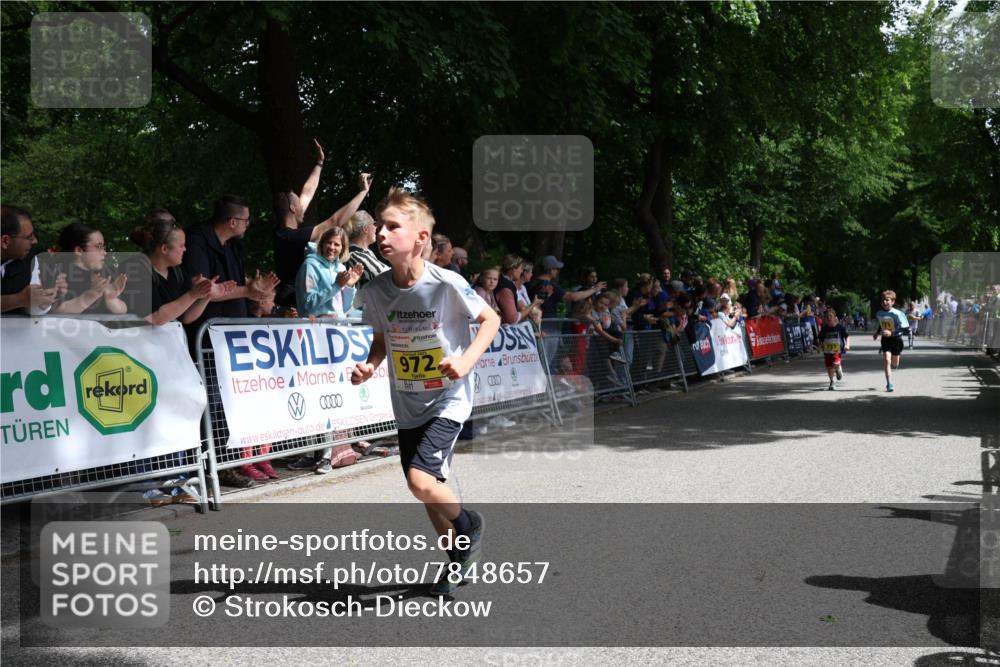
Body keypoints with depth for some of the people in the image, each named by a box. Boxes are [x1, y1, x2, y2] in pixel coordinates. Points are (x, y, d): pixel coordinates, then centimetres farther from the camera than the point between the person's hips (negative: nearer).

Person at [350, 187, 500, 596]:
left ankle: (469, 524, 11)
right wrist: (369, 366, -9)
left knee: (421, 480, -20)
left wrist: (467, 361, -21)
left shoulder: (447, 284, -19)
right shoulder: (376, 291, -5)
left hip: (448, 400, -5)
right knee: (429, 489, 12)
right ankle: (459, 560, 34)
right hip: (407, 406, 5)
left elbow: (491, 320, -7)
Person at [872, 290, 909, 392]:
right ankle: (889, 384, -14)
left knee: (895, 364, 12)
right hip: (885, 339, 2)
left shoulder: (897, 314, -21)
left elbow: (904, 328, -24)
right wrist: (877, 333, 8)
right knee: (886, 360, -16)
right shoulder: (879, 313, -4)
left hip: (896, 339, -2)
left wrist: (891, 333, -33)